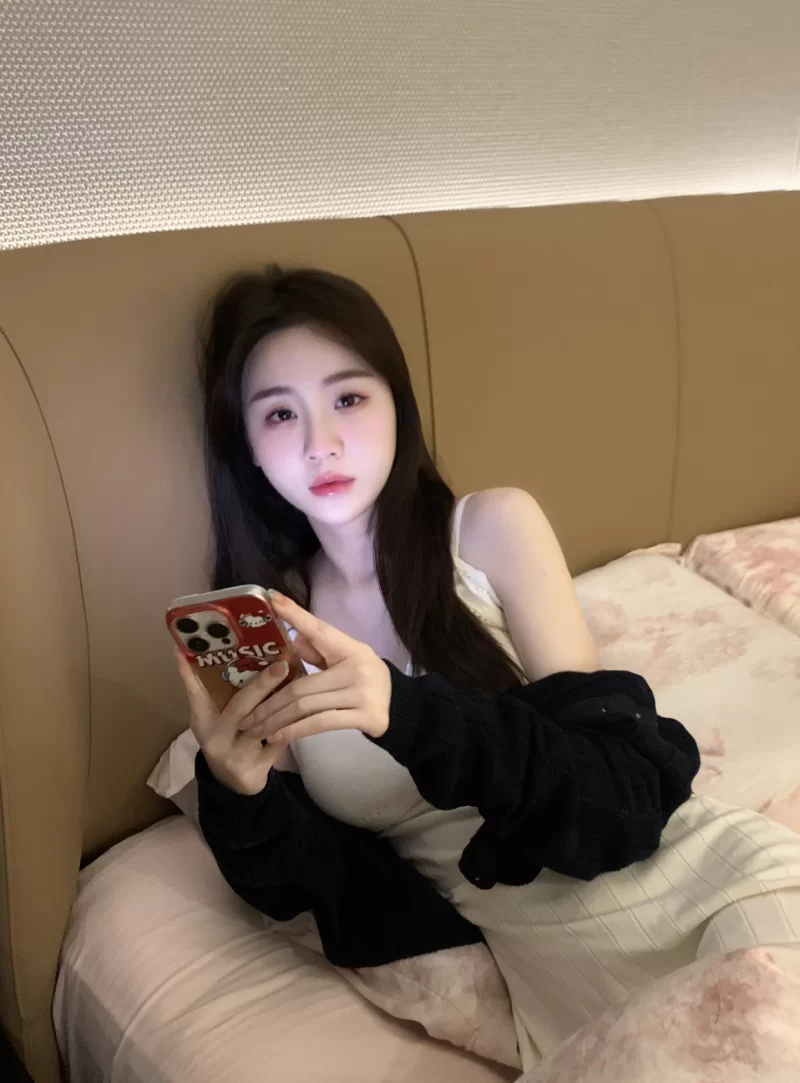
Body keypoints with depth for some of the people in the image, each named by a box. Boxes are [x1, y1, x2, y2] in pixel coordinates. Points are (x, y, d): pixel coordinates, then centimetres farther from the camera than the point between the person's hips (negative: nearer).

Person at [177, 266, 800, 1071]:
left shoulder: (496, 529, -5)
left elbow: (622, 790, -10)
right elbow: (307, 889, 4)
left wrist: (408, 713, -26)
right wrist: (237, 793, -18)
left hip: (702, 871, -1)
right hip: (545, 949, 1)